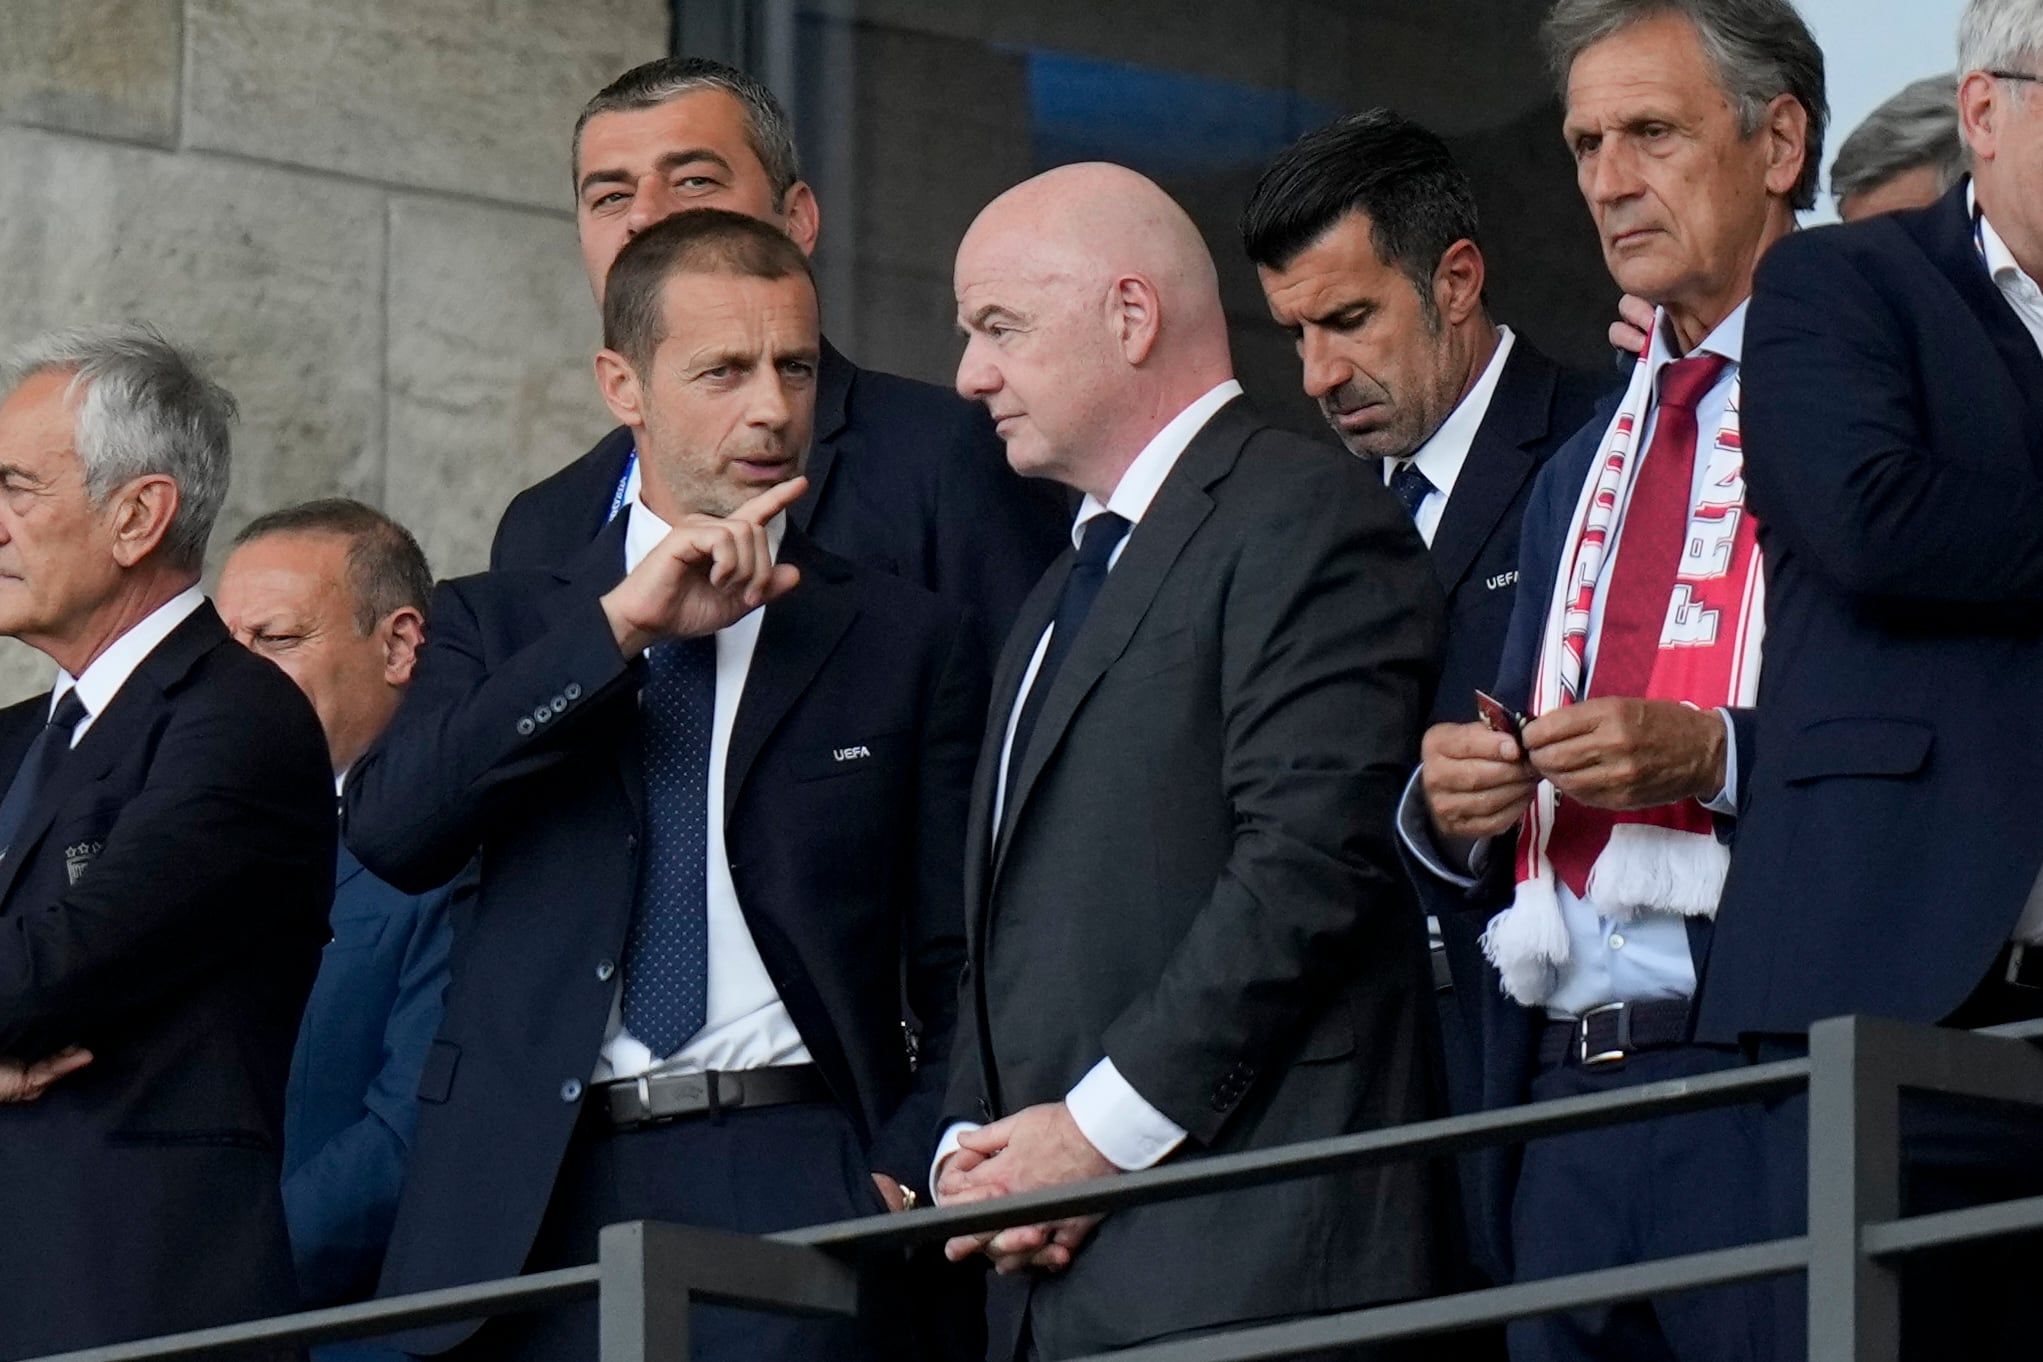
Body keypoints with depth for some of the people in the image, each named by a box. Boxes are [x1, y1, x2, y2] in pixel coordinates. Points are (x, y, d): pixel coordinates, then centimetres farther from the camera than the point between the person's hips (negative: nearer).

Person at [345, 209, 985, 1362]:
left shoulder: (910, 642, 14)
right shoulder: (499, 624, 15)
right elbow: (390, 832, -4)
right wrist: (622, 624, -8)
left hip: (793, 1178, -1)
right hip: (536, 1211, 1)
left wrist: (910, 1173, -7)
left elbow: (963, 969, 11)